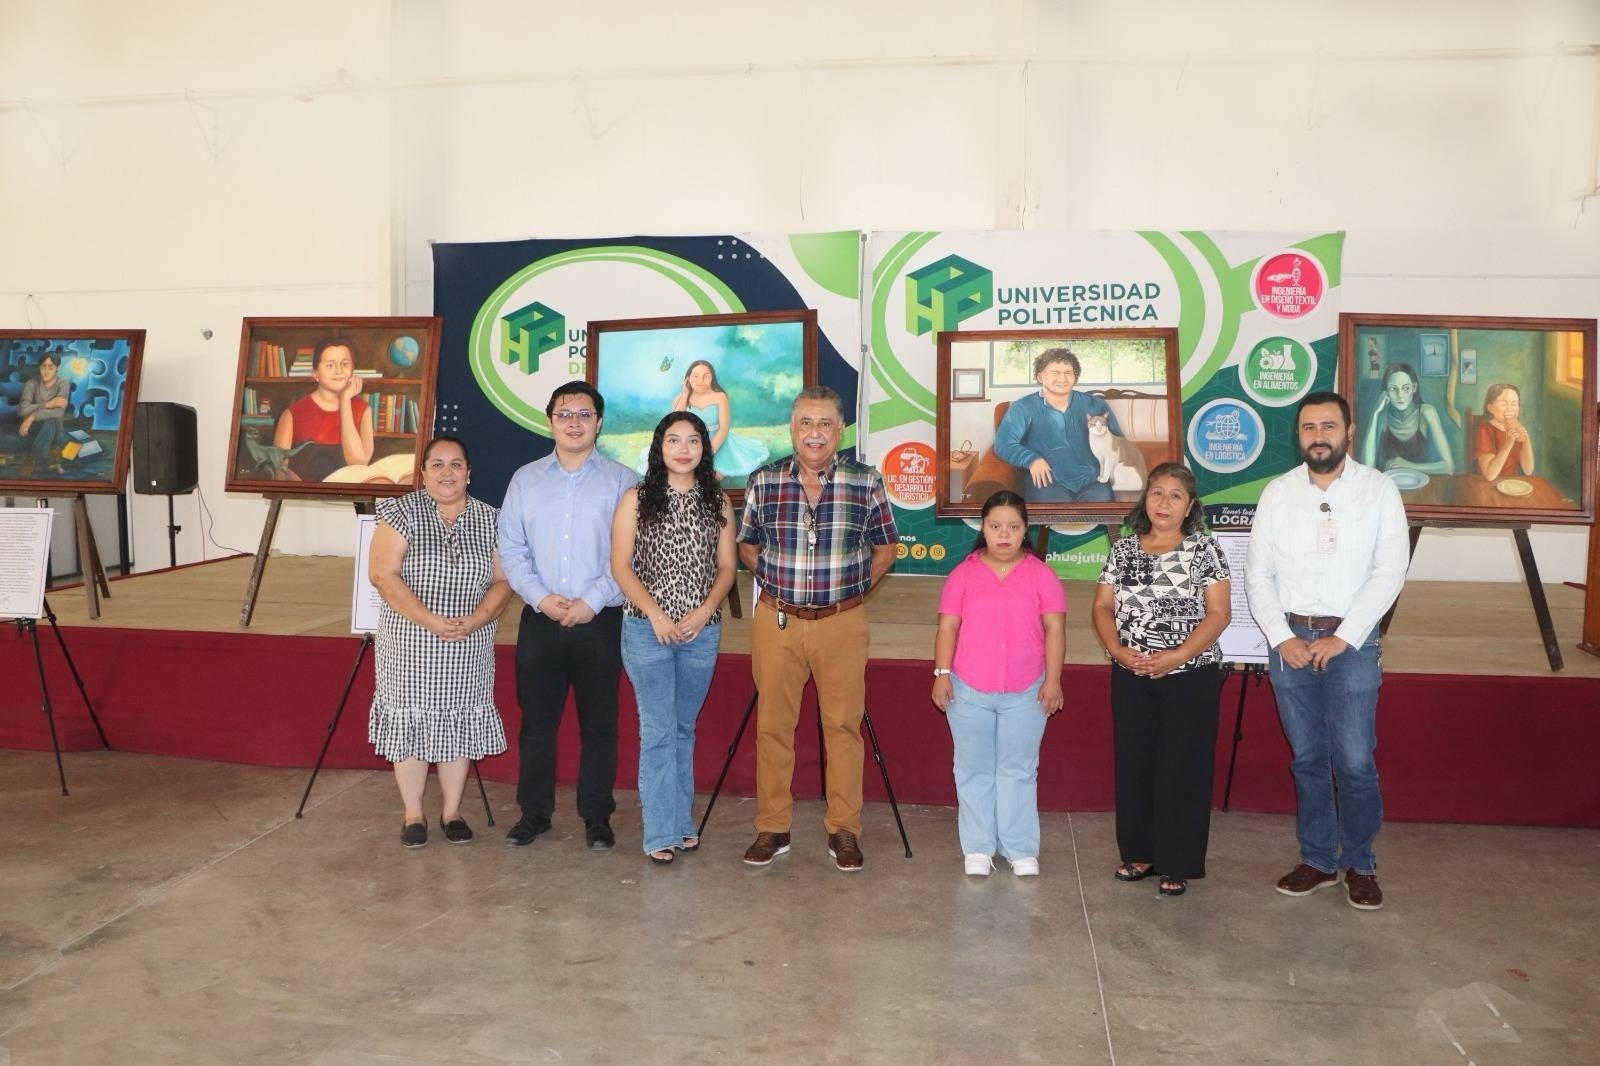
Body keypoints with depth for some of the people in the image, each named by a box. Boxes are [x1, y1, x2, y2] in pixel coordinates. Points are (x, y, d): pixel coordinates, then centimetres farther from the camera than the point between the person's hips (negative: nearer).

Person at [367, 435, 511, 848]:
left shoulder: (488, 519, 4)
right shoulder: (402, 512, -4)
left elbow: (502, 580, 3)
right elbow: (382, 574, -12)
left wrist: (475, 620, -15)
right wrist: (430, 621, -20)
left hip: (469, 646, 2)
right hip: (409, 645, -2)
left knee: (459, 724, 8)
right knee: (410, 722, 4)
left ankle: (452, 811, 23)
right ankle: (413, 814, 19)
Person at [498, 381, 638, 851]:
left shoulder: (622, 482, 1)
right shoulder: (525, 480, 10)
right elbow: (510, 549, 5)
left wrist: (591, 602, -13)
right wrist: (541, 598, -9)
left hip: (600, 621, -2)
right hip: (539, 620, 2)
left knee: (598, 724, 5)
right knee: (536, 721, 8)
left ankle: (597, 817, 17)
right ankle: (534, 813, 22)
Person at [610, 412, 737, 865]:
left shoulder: (718, 503, 7)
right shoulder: (636, 500, 0)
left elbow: (727, 567, 6)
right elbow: (620, 566, -4)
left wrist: (703, 612, -8)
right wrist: (656, 613, -14)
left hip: (702, 632, 3)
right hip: (647, 630, -3)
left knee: (683, 729, 13)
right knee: (658, 731, -3)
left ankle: (683, 821, 24)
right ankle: (661, 833, 3)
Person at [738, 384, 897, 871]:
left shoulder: (866, 481, -3)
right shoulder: (763, 481, 0)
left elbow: (884, 549, 9)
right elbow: (747, 547, 14)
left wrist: (851, 588, 4)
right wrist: (777, 583, 6)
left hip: (842, 623, -1)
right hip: (776, 621, 1)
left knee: (843, 726, 6)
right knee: (773, 725, 8)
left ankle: (844, 830, 19)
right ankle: (772, 828, 20)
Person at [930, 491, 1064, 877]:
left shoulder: (1040, 574, 1)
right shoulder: (964, 573, 1)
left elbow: (1055, 629, 0)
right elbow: (947, 627, 1)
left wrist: (1053, 678, -6)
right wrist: (942, 674, -5)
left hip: (1025, 693, 0)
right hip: (968, 690, 0)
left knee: (1019, 771, 9)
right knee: (974, 770, 9)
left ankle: (1021, 850, 18)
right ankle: (978, 848, 19)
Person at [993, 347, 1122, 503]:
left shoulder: (1095, 405, 16)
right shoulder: (1023, 408, 6)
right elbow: (1003, 444, -4)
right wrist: (1031, 459, -22)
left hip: (1092, 480, 3)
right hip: (1048, 481, -3)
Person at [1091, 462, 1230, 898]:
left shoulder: (1204, 549, -3)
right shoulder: (1123, 549, 6)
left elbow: (1218, 613, -7)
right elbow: (1103, 607, 5)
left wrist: (1178, 655, -18)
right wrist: (1118, 650, -12)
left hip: (1191, 677, -3)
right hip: (1130, 678, 3)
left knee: (1183, 768, 1)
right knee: (1133, 764, 9)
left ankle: (1177, 864, 12)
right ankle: (1139, 853, 23)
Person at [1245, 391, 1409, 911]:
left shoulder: (1378, 489, -1)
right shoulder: (1277, 492, 5)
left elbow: (1390, 570, -8)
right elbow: (1258, 573, 4)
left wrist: (1343, 637, -13)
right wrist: (1282, 637, -7)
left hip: (1351, 642, -2)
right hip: (1290, 640, 2)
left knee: (1354, 762, -2)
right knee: (1308, 759, 11)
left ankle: (1360, 864, 18)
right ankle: (1318, 860, 24)